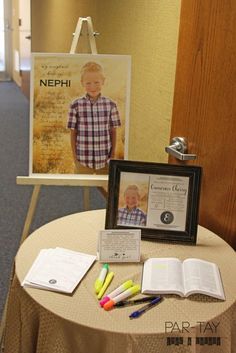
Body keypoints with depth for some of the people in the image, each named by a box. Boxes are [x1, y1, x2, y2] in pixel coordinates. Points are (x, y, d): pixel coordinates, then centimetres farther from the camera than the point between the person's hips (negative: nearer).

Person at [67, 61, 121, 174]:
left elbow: (113, 131, 5)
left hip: (105, 160, 1)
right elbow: (73, 133, 0)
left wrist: (113, 155, 3)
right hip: (83, 160, -1)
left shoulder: (111, 105, -1)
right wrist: (75, 157, -1)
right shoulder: (75, 105, -5)